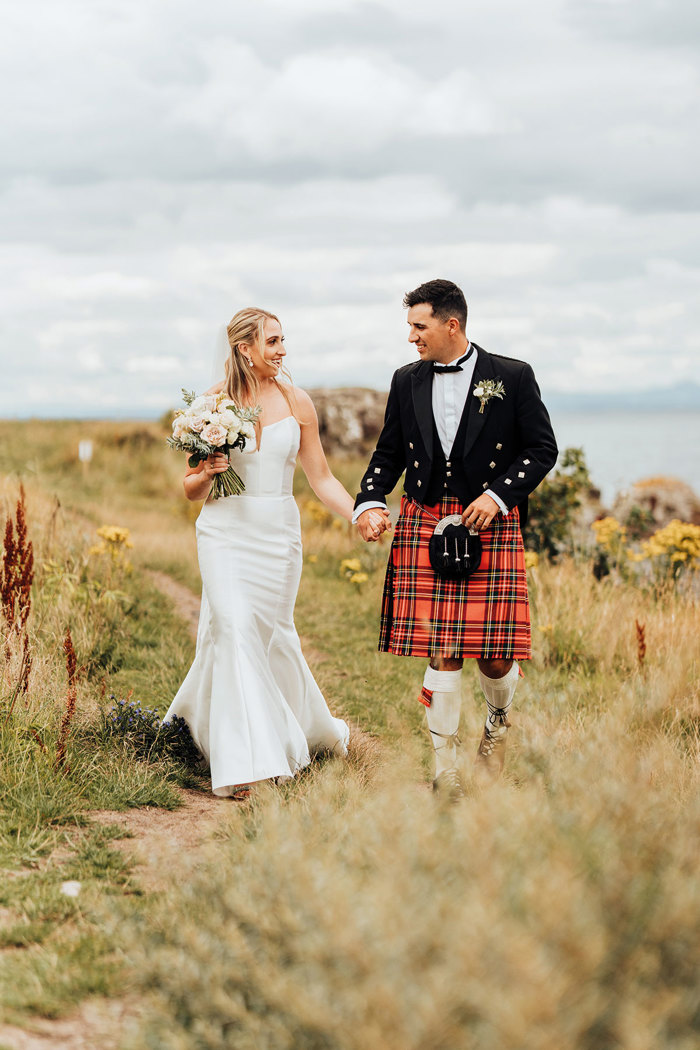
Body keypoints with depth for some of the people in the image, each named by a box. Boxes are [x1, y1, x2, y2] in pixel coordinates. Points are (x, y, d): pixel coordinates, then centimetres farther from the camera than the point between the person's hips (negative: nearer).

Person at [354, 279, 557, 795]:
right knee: (442, 651, -2)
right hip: (425, 522, 2)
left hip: (492, 525, -2)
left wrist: (499, 494, -11)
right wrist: (370, 501, 0)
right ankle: (445, 763, 9)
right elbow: (389, 452, 17)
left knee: (495, 653, -4)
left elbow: (542, 448, 2)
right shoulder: (407, 381, 11)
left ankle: (498, 722, 30)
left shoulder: (512, 377, 0)